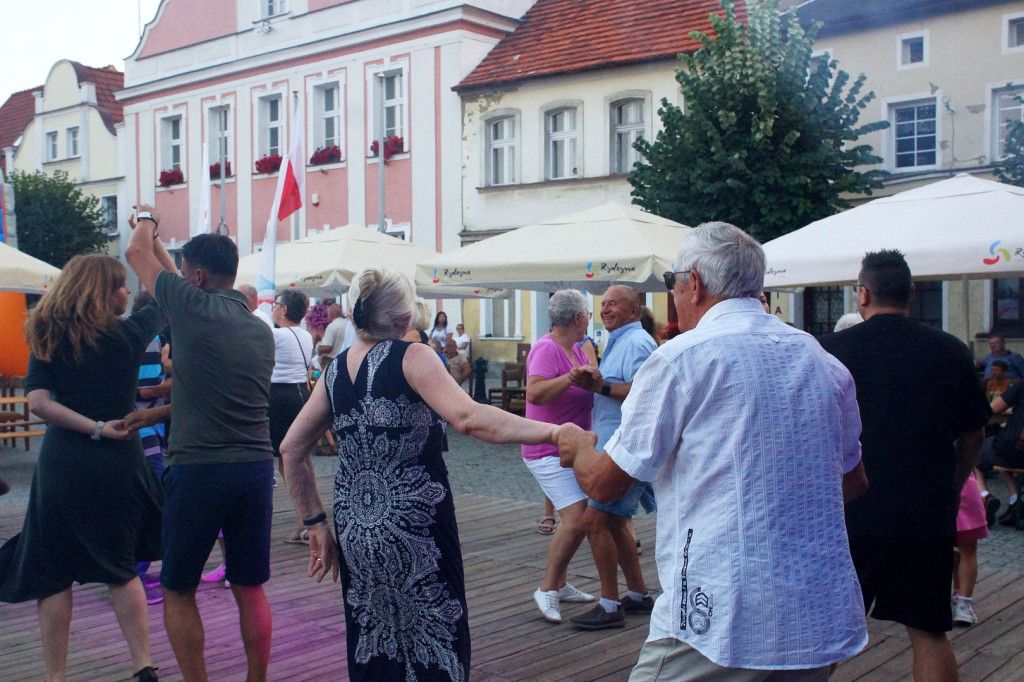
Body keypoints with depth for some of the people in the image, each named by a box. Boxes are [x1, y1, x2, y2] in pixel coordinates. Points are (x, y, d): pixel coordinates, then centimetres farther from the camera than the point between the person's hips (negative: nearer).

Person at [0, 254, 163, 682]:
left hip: (61, 465, 0)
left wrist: (95, 428, -11)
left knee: (52, 575, 11)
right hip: (118, 463, 0)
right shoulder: (127, 334, -3)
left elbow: (38, 401, -10)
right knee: (122, 568, 15)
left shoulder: (48, 339, 1)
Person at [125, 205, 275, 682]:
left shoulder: (194, 307, -7)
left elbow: (137, 253, 8)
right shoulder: (261, 330, 11)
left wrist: (148, 221, 27)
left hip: (197, 469, -5)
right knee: (250, 589, 13)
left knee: (178, 592, 10)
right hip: (256, 466, 6)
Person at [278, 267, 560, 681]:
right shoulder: (411, 357, -10)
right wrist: (552, 431, -29)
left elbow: (291, 450, 10)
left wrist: (316, 524, 14)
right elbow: (467, 417, -27)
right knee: (435, 647, 8)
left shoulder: (335, 371, 8)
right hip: (416, 527, -6)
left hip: (354, 530, 6)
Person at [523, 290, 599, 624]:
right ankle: (547, 589, -4)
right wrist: (572, 376, -41)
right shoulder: (547, 349, -19)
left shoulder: (577, 349, 9)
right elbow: (534, 393, -33)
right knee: (575, 519, -17)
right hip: (548, 451, -10)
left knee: (578, 518, 14)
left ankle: (559, 584, 26)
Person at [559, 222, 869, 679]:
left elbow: (605, 483, -5)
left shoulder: (682, 358, -11)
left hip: (723, 622, -7)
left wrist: (578, 447, 16)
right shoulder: (823, 362, 8)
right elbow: (853, 481, 21)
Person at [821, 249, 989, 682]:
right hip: (930, 517, 3)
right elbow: (972, 437, 10)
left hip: (850, 514, -2)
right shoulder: (951, 351, 2)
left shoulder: (833, 349, -7)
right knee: (929, 632, 13)